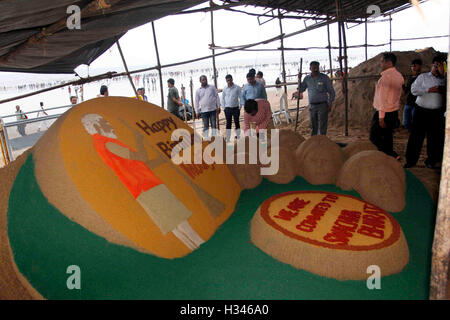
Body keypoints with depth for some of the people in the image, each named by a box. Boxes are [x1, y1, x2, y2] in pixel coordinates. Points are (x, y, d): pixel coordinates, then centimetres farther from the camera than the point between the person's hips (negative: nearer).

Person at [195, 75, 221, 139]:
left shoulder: (212, 87, 7)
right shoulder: (198, 90, 7)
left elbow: (217, 97, 7)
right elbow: (197, 102, 8)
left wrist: (218, 106, 1)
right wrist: (197, 112, 4)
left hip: (213, 109, 0)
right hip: (204, 111, 0)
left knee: (213, 125, 4)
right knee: (206, 126, 4)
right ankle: (206, 138, 9)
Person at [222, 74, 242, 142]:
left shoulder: (237, 88, -4)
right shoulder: (224, 89, 1)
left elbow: (241, 98, -1)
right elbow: (223, 99, 9)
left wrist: (239, 107, -5)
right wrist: (224, 108, 4)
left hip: (235, 108, -1)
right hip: (227, 108, 2)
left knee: (237, 123, 5)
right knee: (228, 124, 5)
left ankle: (238, 138, 13)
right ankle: (227, 139, 9)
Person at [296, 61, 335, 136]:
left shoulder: (324, 77, -3)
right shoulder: (307, 78, 7)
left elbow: (331, 92, 1)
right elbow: (301, 89, 16)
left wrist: (330, 104, -7)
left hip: (323, 105, -4)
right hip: (312, 106, 4)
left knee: (322, 126, -5)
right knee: (313, 126, 10)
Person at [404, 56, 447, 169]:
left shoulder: (444, 80, 12)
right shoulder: (423, 77, 7)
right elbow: (414, 90, -4)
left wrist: (443, 73, -8)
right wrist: (429, 90, -13)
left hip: (437, 113, 2)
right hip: (422, 111, -2)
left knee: (434, 137, 7)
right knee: (416, 136, 0)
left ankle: (431, 160, 21)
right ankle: (411, 160, 9)